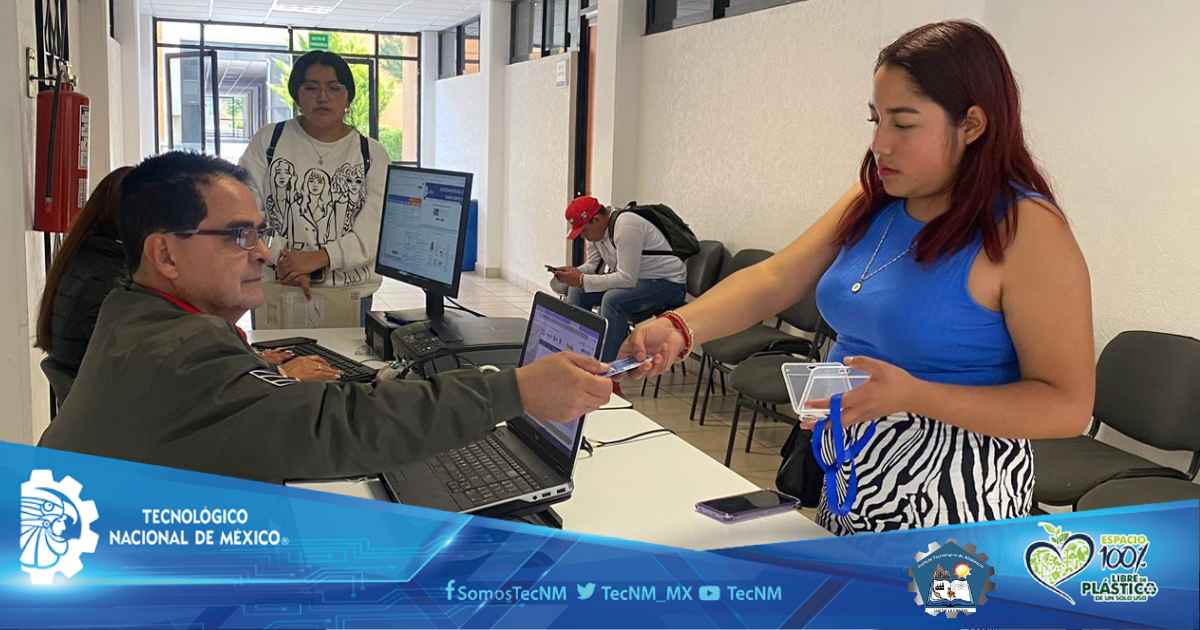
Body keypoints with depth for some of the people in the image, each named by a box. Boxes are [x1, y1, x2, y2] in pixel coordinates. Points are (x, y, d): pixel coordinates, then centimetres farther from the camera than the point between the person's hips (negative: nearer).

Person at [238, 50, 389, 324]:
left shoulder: (373, 154, 2)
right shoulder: (268, 140, 4)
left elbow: (374, 230, -8)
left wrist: (318, 258, -20)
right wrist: (284, 260, -16)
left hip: (350, 292, 0)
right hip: (274, 290, 0)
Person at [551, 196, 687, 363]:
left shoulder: (625, 227, -27)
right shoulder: (597, 229, 0)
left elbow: (627, 279, -30)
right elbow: (593, 265, 11)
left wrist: (582, 280, -26)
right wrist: (572, 271, -11)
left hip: (667, 282, -9)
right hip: (633, 279, 10)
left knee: (612, 299, -32)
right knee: (577, 291, 1)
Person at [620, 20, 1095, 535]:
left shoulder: (1025, 230, -19)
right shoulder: (873, 203, 2)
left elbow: (1067, 406, -19)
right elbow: (773, 280, -5)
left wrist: (913, 396, -30)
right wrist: (681, 328, -22)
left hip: (949, 498, -6)